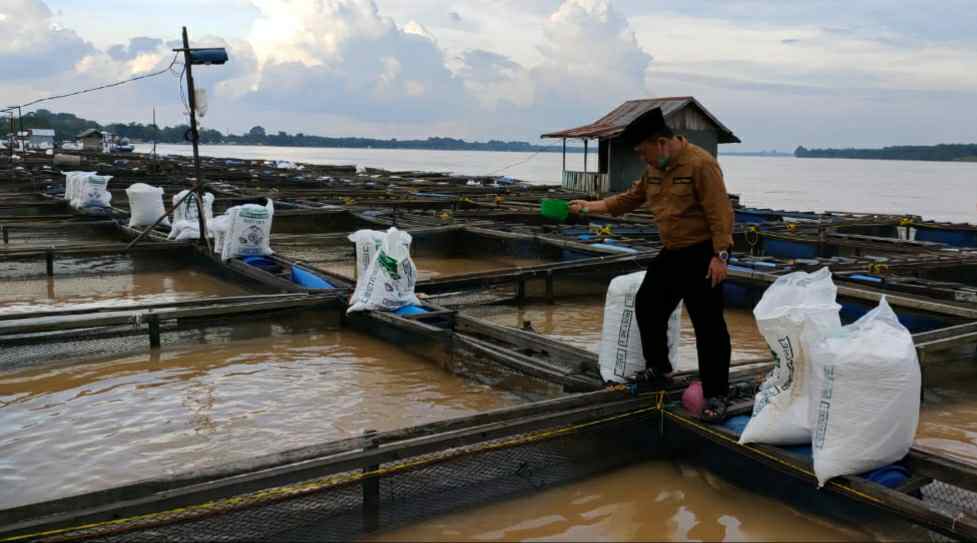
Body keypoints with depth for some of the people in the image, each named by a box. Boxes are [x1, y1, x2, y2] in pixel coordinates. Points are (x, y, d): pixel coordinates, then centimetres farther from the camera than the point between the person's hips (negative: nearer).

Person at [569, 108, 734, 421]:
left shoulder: (700, 164, -19)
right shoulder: (655, 169, 8)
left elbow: (720, 213, -21)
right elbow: (631, 199, 20)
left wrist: (720, 256, -24)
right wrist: (590, 207, 19)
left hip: (702, 254, -9)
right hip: (672, 253, 9)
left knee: (708, 325, -6)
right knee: (647, 305, 15)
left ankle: (715, 396, 3)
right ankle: (658, 369, 34)